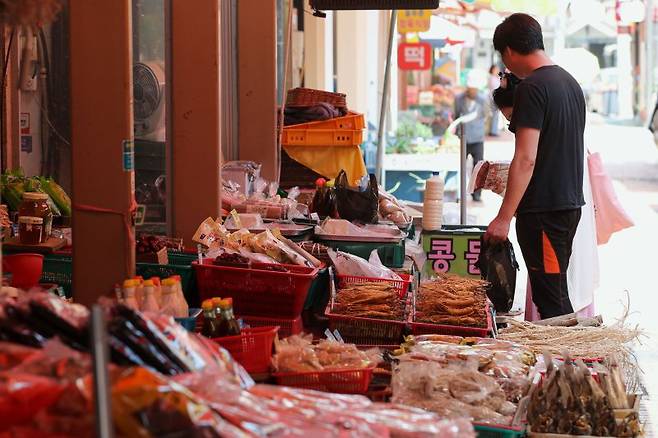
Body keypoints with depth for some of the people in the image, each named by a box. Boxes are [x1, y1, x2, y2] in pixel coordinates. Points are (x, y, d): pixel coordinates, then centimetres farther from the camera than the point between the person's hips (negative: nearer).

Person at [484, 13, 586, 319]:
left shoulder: (531, 87, -14)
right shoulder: (570, 82, 13)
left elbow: (526, 159, -20)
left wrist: (504, 218, -19)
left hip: (543, 210, -9)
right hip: (571, 203, 9)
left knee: (551, 300, -6)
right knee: (554, 293, 15)